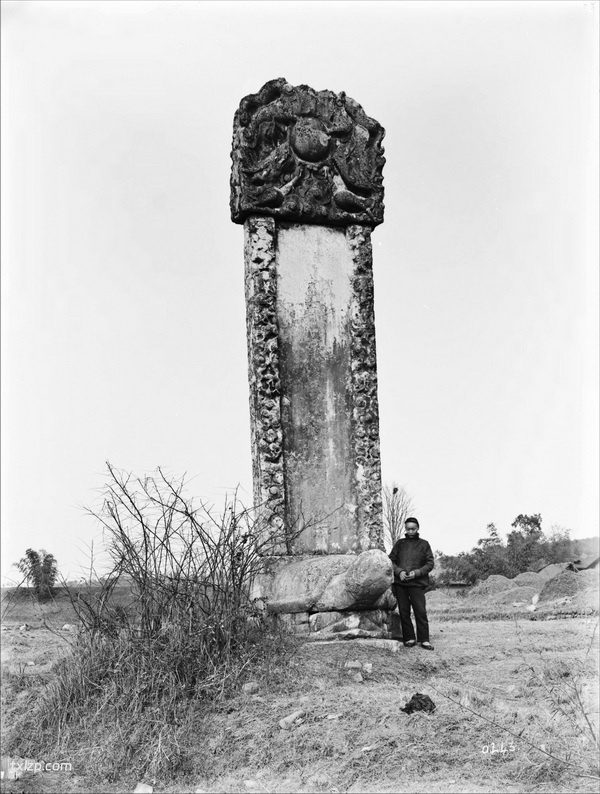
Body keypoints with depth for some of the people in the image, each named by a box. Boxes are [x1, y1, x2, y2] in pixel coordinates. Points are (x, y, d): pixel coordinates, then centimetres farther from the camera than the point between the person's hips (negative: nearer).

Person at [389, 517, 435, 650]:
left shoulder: (424, 544, 8)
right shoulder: (399, 543, 13)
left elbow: (430, 563, 4)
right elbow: (391, 560, 10)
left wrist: (417, 572, -11)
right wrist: (399, 571, -8)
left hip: (417, 583, -2)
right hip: (400, 583, 2)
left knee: (421, 612, -7)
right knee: (404, 612, 3)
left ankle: (424, 640, -3)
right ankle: (409, 639, 9)